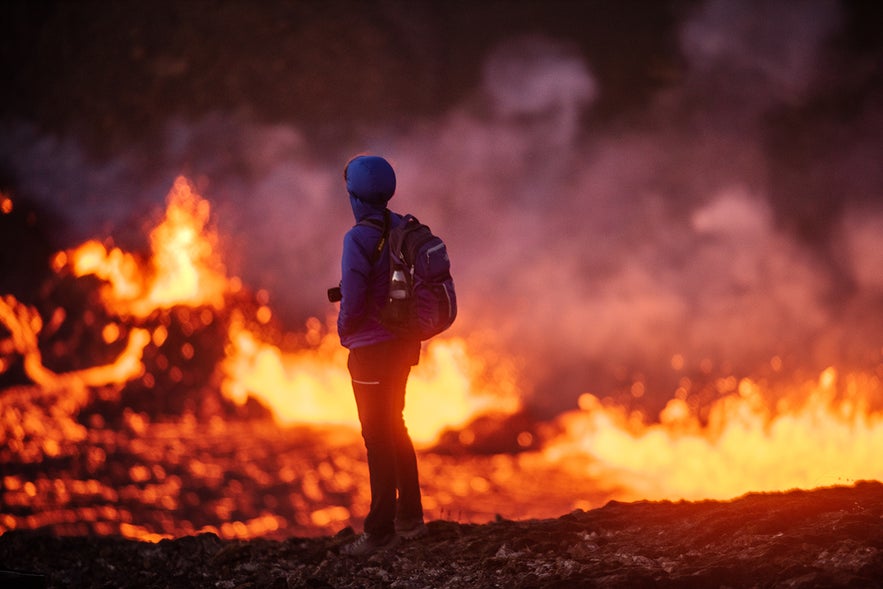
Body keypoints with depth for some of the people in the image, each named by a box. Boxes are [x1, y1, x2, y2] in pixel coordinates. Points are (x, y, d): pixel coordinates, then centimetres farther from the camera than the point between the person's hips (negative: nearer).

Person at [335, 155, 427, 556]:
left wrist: (344, 331, -1)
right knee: (395, 428, 21)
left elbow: (353, 299, -21)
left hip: (371, 350, -7)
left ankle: (380, 531, 5)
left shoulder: (359, 239, -21)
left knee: (378, 437, 0)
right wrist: (408, 331, 16)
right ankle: (410, 518, 29)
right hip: (403, 343, 8)